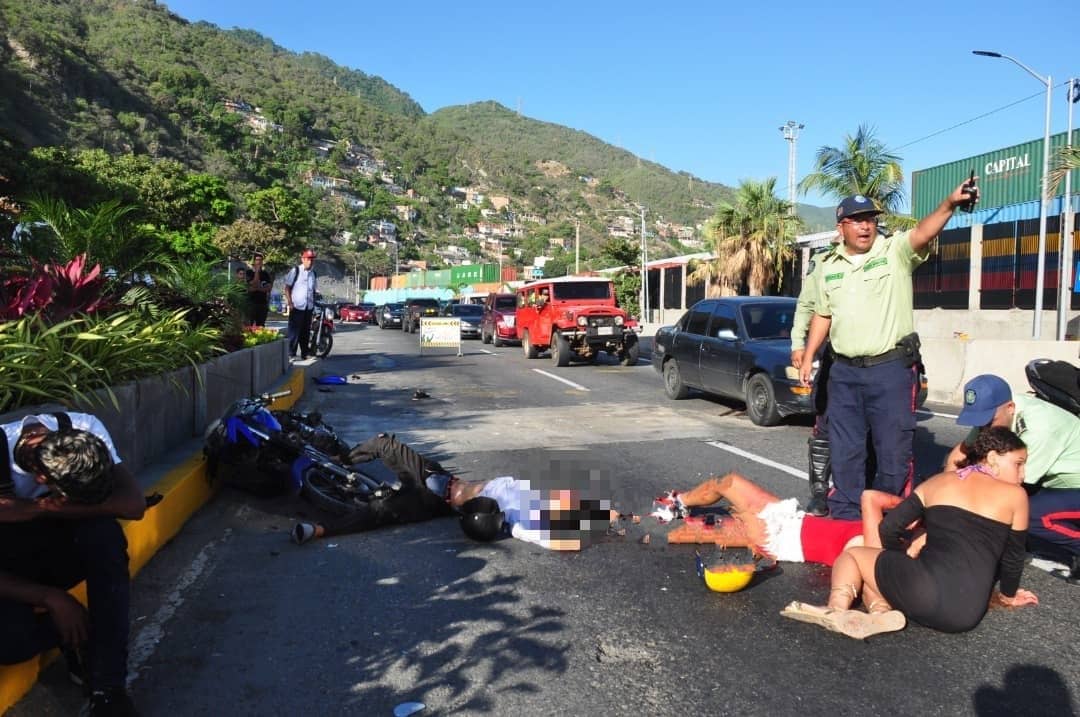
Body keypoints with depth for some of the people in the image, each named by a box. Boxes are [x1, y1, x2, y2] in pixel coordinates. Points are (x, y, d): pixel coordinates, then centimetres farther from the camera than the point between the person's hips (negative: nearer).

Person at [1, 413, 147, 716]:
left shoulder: (85, 430, -24)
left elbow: (134, 505, -31)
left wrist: (39, 509, -34)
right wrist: (52, 598, -31)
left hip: (58, 546, 3)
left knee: (105, 534, -33)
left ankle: (108, 689, -26)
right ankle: (79, 636, 0)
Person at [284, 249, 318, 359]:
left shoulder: (314, 274, 13)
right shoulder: (295, 271, -4)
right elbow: (287, 288, -4)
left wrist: (314, 303, 12)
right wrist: (289, 302, -11)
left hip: (309, 308, 6)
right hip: (296, 307, -5)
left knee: (306, 332, 11)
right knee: (294, 332, -5)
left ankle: (305, 354, 19)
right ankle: (291, 354, -1)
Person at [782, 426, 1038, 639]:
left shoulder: (939, 481, 14)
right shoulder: (1015, 495, 10)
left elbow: (889, 530, 10)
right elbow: (1013, 557, 17)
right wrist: (1008, 596, 36)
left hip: (921, 588, -2)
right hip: (967, 614, 2)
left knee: (852, 554, 22)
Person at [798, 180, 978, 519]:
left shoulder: (895, 250, -4)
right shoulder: (829, 266, 10)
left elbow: (923, 232, -25)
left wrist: (949, 204, -44)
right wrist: (808, 357, 14)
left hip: (892, 368, -4)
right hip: (844, 371, 4)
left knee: (894, 450, 2)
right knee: (844, 450, 11)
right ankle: (844, 518, 24)